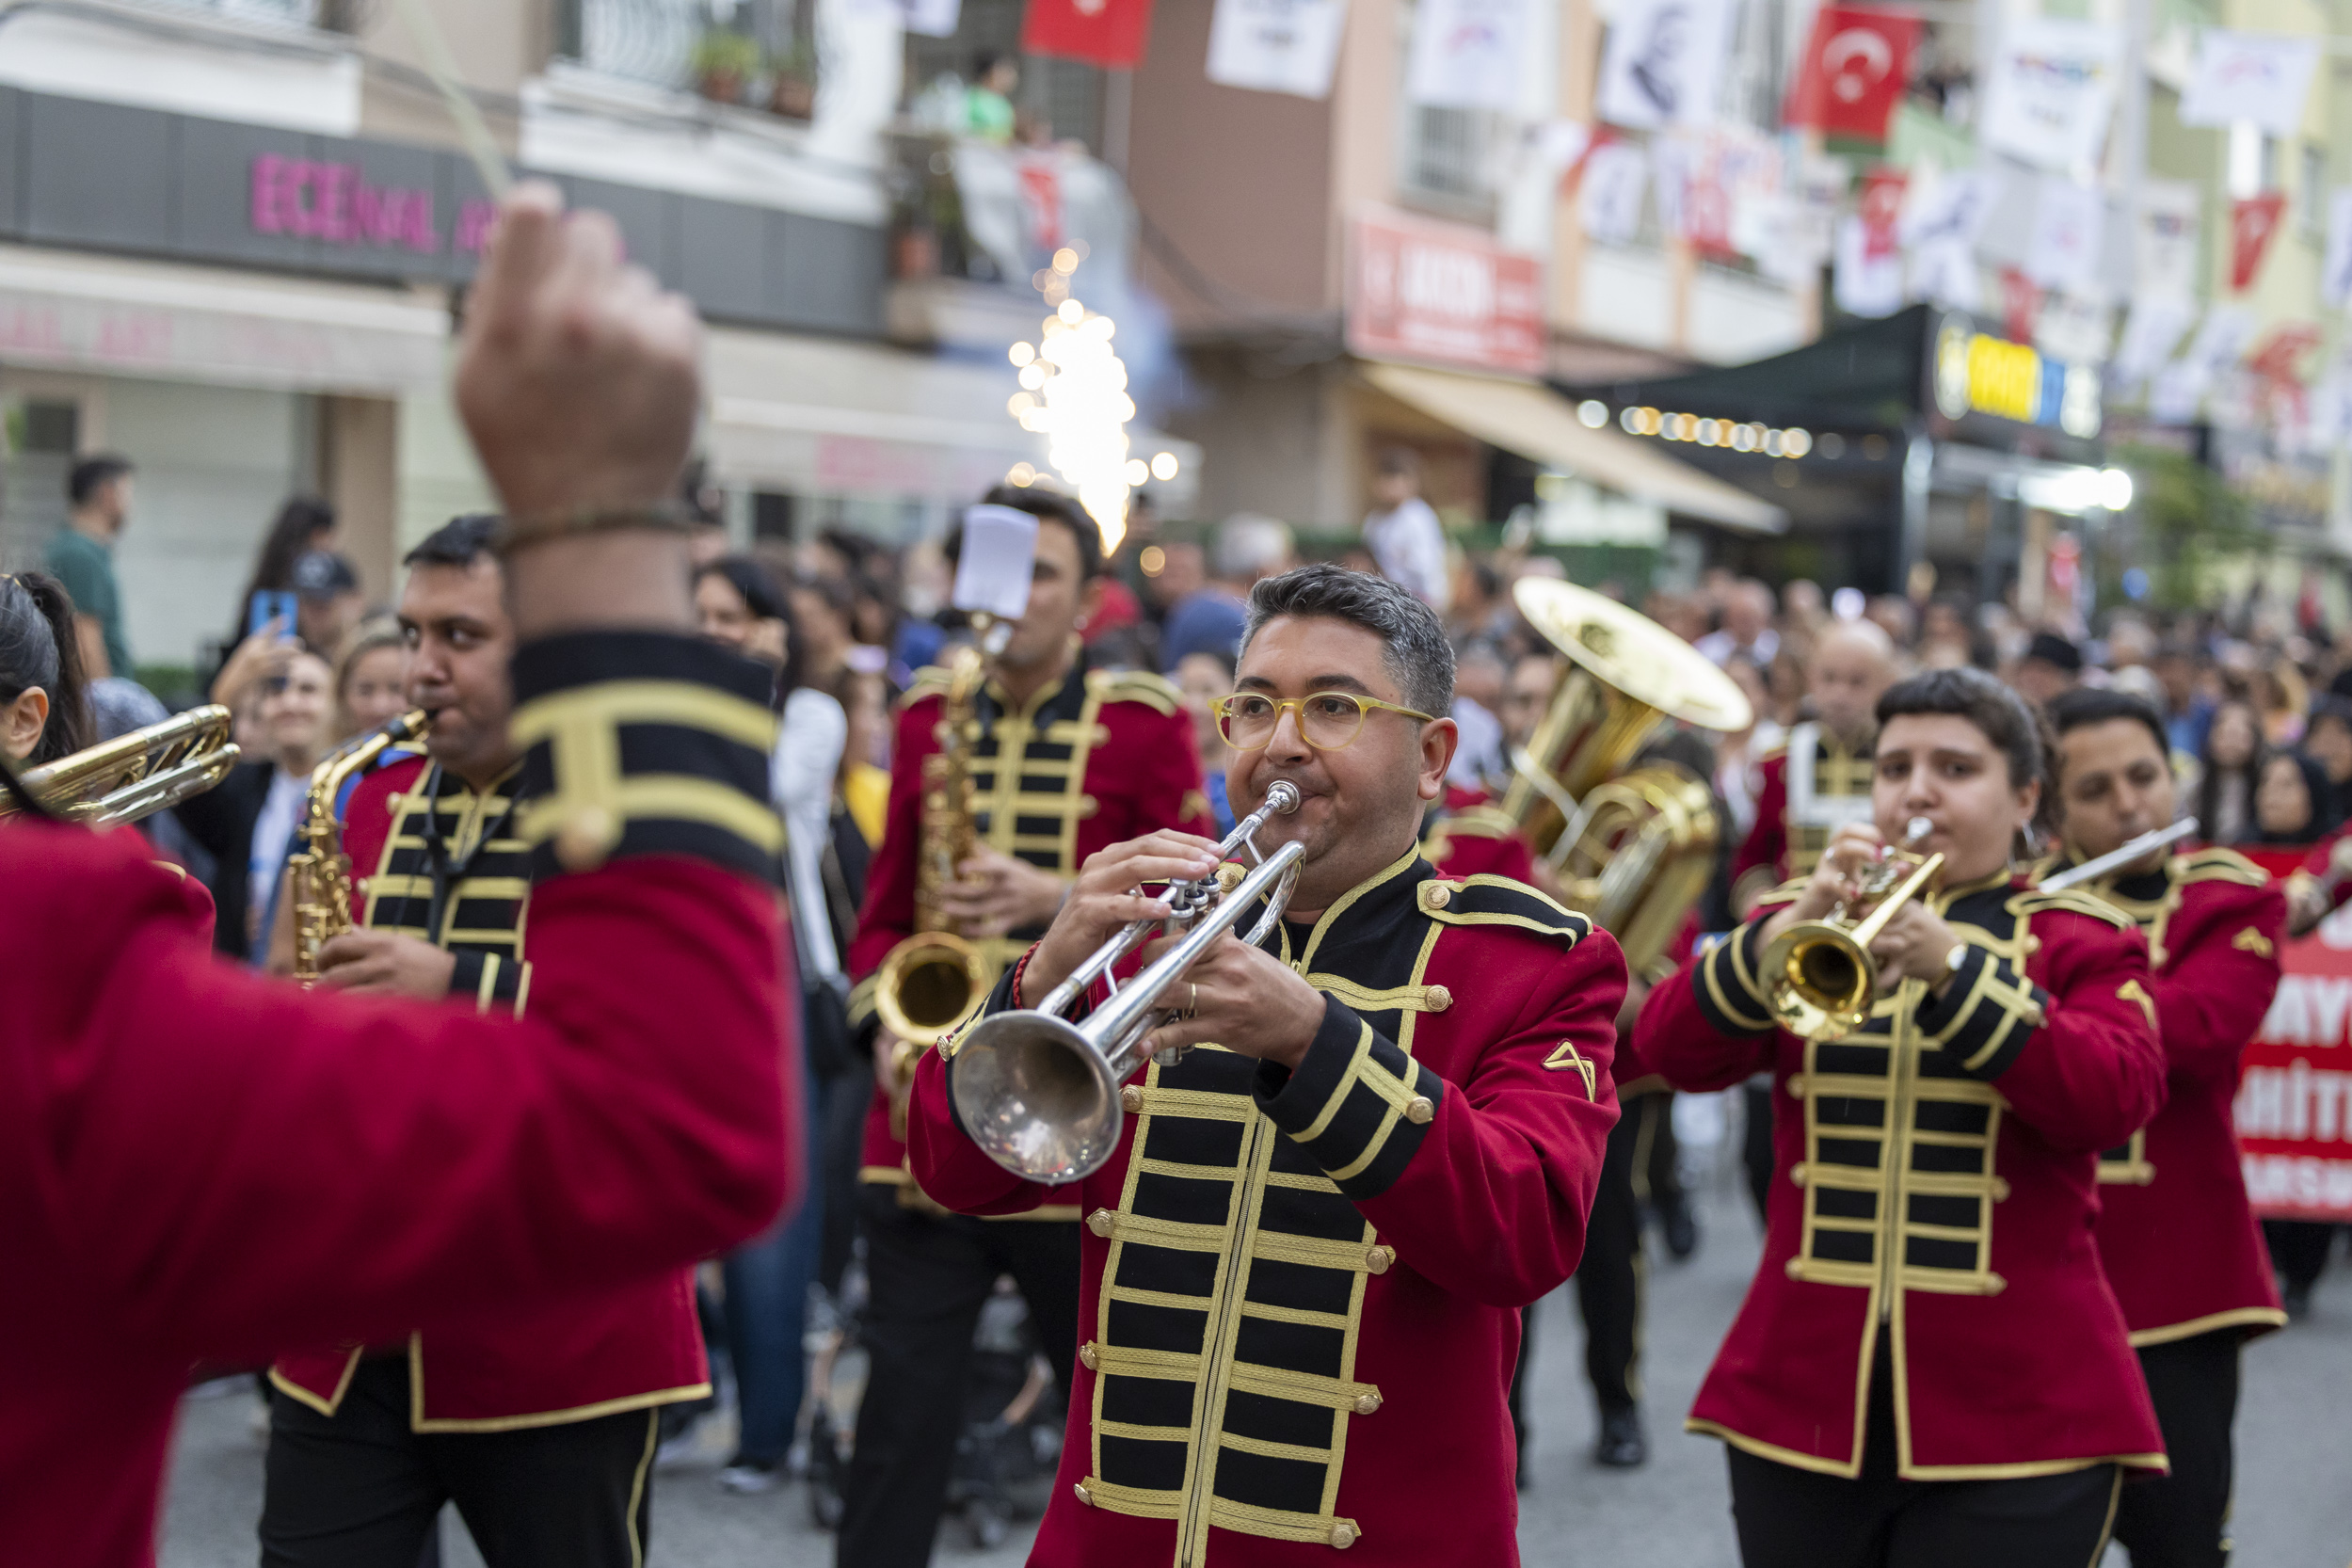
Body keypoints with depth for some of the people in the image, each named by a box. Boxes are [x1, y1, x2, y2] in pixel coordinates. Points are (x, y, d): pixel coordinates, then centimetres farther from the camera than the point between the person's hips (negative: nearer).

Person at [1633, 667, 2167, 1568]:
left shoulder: (2081, 942, 4)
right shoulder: (1799, 923, 10)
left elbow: (2115, 1101, -14)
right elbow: (1667, 1050, -6)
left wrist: (1952, 968, -23)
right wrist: (1794, 927, -21)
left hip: (2013, 1415, -2)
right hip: (1804, 1393, 2)